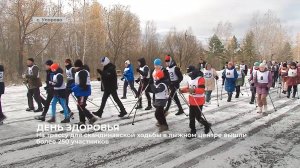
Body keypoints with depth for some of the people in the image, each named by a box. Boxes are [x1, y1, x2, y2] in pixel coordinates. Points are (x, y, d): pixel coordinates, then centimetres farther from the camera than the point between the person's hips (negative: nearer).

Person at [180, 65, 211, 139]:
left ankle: (207, 125, 30)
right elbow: (187, 88, 18)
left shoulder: (200, 79, -18)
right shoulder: (190, 79, 8)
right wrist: (182, 89, -1)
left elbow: (202, 90, -27)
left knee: (198, 117, 1)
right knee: (191, 117, 10)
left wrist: (194, 90, -42)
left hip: (199, 102, -8)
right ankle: (193, 132, 20)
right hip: (192, 101, 8)